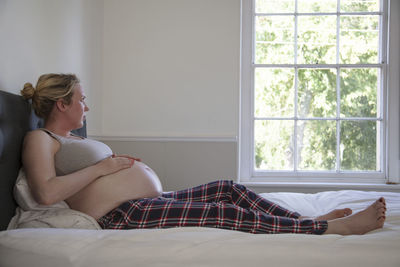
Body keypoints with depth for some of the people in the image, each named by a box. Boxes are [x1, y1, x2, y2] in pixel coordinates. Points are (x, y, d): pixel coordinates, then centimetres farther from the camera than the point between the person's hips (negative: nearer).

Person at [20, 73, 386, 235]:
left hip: (149, 201, 11)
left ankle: (312, 220, 4)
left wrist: (120, 162, 11)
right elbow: (46, 192, -20)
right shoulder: (40, 139, -3)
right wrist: (103, 166, -12)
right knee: (227, 213, -19)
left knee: (229, 189, 1)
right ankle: (340, 227, -15)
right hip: (123, 214, -11)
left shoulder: (71, 139, 27)